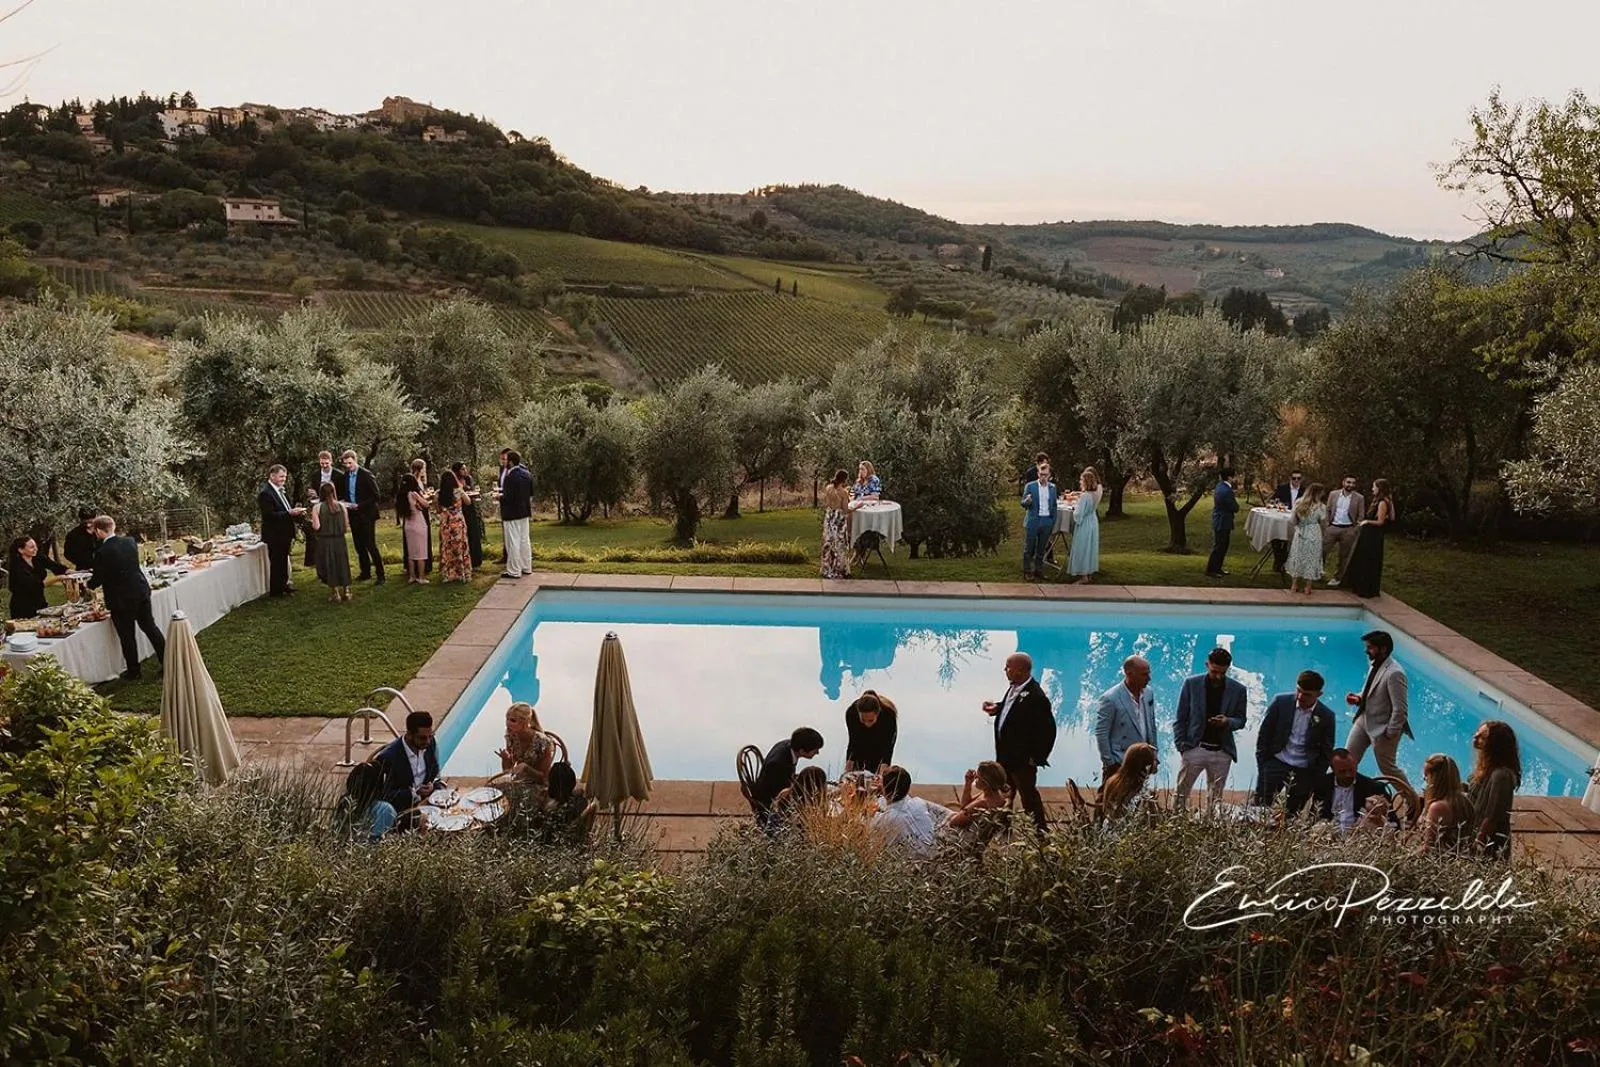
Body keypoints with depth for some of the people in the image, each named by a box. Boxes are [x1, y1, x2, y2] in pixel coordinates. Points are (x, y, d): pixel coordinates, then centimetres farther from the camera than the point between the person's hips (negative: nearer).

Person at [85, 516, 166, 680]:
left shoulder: (102, 552, -19)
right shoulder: (131, 542, -1)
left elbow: (97, 580, -12)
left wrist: (87, 585, 12)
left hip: (121, 599, -6)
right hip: (141, 591, 6)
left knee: (127, 636, 7)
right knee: (150, 626, 17)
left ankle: (133, 672, 18)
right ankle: (167, 660, 21)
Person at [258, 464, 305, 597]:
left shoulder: (281, 491, 10)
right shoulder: (265, 493, -18)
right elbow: (270, 515, -24)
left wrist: (296, 510, -1)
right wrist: (290, 513, -28)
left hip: (284, 533, 9)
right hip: (274, 535, -9)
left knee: (283, 560, 18)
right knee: (276, 562, 1)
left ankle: (283, 585, 31)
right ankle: (275, 590, 11)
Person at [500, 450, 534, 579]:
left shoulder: (510, 477, -21)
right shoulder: (527, 474, 6)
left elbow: (508, 498, -22)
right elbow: (531, 494, 12)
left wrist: (499, 497, -4)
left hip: (512, 514, -8)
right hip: (524, 512, 8)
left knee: (513, 543, -1)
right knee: (524, 540, 16)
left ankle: (514, 571, 5)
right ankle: (526, 567, 23)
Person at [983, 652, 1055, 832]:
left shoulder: (1036, 696, -26)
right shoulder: (1013, 688, 2)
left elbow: (1048, 730, -23)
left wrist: (1037, 757, -18)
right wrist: (996, 708, 2)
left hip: (1023, 758, -9)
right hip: (1005, 755, 9)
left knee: (1028, 796, 5)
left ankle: (1039, 832, 20)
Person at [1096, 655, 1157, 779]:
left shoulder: (1148, 693, 3)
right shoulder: (1110, 699, -17)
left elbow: (1151, 726, 13)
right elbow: (1101, 733, -13)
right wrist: (1109, 763, -11)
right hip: (1118, 765, -6)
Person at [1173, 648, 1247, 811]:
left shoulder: (1238, 690, 2)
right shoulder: (1191, 684, -1)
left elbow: (1241, 720, 8)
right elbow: (1181, 718, 3)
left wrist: (1227, 722, -14)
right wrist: (1181, 744, -4)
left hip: (1222, 752, 1)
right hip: (1194, 748, -1)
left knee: (1215, 798, 7)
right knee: (1180, 794, -1)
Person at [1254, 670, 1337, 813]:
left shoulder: (1326, 716, -1)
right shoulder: (1281, 702, -3)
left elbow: (1326, 752, 6)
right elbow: (1264, 733, 3)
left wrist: (1314, 780, 0)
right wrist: (1261, 762, -2)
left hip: (1304, 771, 1)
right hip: (1276, 763, 0)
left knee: (1293, 813, 2)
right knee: (1260, 806, -10)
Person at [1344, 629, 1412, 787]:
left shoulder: (1394, 673, -26)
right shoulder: (1376, 665, 1)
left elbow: (1400, 709, -23)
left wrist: (1391, 734, -18)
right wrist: (1359, 698, -2)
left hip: (1382, 728, -8)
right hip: (1364, 719, 8)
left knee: (1387, 767, 8)